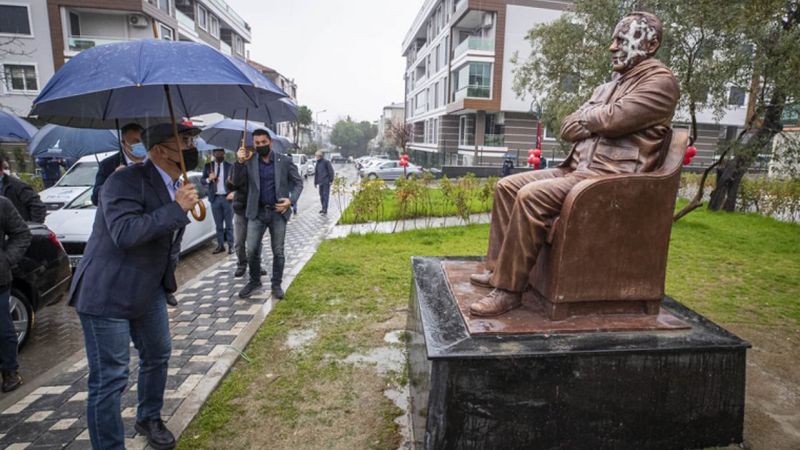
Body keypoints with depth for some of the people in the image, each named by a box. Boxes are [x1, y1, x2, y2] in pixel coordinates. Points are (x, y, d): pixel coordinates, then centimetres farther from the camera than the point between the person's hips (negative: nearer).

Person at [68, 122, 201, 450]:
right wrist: (176, 209, -32)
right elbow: (124, 234, -33)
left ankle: (149, 419, 44)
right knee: (109, 379, 0)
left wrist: (167, 279, 18)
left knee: (158, 355, 21)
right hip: (107, 294, -8)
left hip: (149, 290, 9)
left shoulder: (177, 184, 5)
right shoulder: (126, 181, -21)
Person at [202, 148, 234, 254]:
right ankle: (220, 245, 15)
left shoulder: (229, 166, 1)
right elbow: (202, 181, 6)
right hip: (215, 198, 2)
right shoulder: (208, 166, 7)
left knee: (229, 224, 3)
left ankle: (230, 245, 9)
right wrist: (208, 179, -13)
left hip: (227, 197, -2)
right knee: (218, 224, 9)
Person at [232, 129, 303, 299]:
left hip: (278, 212, -1)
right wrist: (239, 162, -15)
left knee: (278, 252, 7)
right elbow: (237, 183, -2)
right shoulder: (249, 161, 2)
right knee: (252, 250, 1)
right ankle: (254, 281, 24)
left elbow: (298, 182, 3)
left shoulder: (285, 161, -1)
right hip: (257, 212, 1)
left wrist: (291, 200, -13)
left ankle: (276, 284, 21)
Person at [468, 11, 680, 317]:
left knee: (532, 196, -30)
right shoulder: (609, 86, 24)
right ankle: (498, 268, 1)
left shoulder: (660, 81, -3)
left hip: (612, 177, -9)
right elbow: (568, 129, 15)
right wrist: (596, 123, -6)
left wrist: (585, 116, 2)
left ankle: (509, 289, -23)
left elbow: (614, 119, -19)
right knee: (508, 186, -3)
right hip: (578, 168, 9)